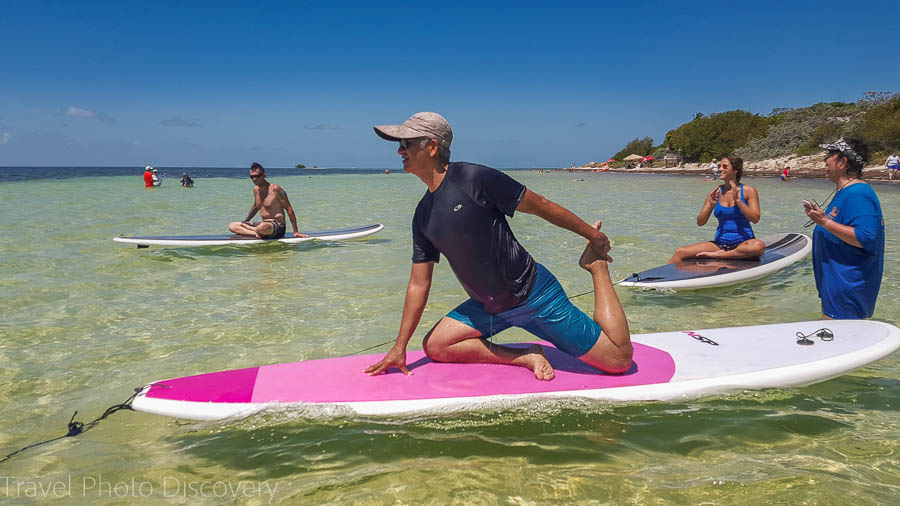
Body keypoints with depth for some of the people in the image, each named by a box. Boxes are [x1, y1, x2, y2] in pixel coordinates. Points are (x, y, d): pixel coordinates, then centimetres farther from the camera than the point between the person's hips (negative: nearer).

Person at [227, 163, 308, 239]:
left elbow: (289, 209, -12)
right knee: (231, 225, 1)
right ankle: (258, 234, -16)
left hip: (278, 226, -8)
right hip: (264, 223, 8)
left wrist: (296, 232, -13)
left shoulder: (275, 189, -13)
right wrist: (245, 221, 29)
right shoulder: (256, 189, 9)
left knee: (262, 227, -43)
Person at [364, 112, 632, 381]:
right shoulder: (423, 216, 2)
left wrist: (592, 234, -2)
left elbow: (541, 206, -11)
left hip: (534, 296, -6)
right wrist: (399, 347, 5)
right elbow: (418, 284, 7)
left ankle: (595, 265, 14)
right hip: (488, 307, 7)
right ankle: (525, 357, 1)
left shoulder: (474, 178, -19)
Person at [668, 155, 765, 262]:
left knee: (759, 246, -38)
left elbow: (755, 218, -13)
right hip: (720, 244, 3)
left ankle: (717, 255, -26)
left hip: (742, 243, -2)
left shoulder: (748, 191, 0)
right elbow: (700, 222, 3)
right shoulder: (715, 193, 7)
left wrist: (737, 200, -16)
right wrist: (711, 206, -13)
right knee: (680, 252, -16)